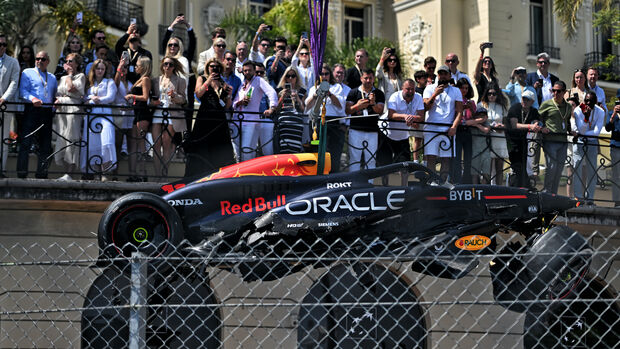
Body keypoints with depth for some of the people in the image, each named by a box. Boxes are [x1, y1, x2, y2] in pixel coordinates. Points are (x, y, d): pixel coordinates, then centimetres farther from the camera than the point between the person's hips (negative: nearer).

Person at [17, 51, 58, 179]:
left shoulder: (52, 77, 24)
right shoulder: (27, 73, 10)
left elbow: (56, 95, 22)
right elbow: (22, 91, -2)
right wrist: (32, 98, -21)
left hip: (47, 112, 5)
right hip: (32, 110, -4)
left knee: (45, 144, 3)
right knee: (26, 142, -10)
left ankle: (41, 173, 8)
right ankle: (21, 173, -10)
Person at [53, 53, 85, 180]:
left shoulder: (80, 76, 5)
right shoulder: (63, 78, 26)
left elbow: (71, 89, -10)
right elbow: (57, 94, 23)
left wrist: (70, 74, 2)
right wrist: (58, 100, 1)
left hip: (73, 109, -7)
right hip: (61, 110, 7)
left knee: (71, 139, -12)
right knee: (61, 140, -1)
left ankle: (69, 174, -14)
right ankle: (67, 170, 2)